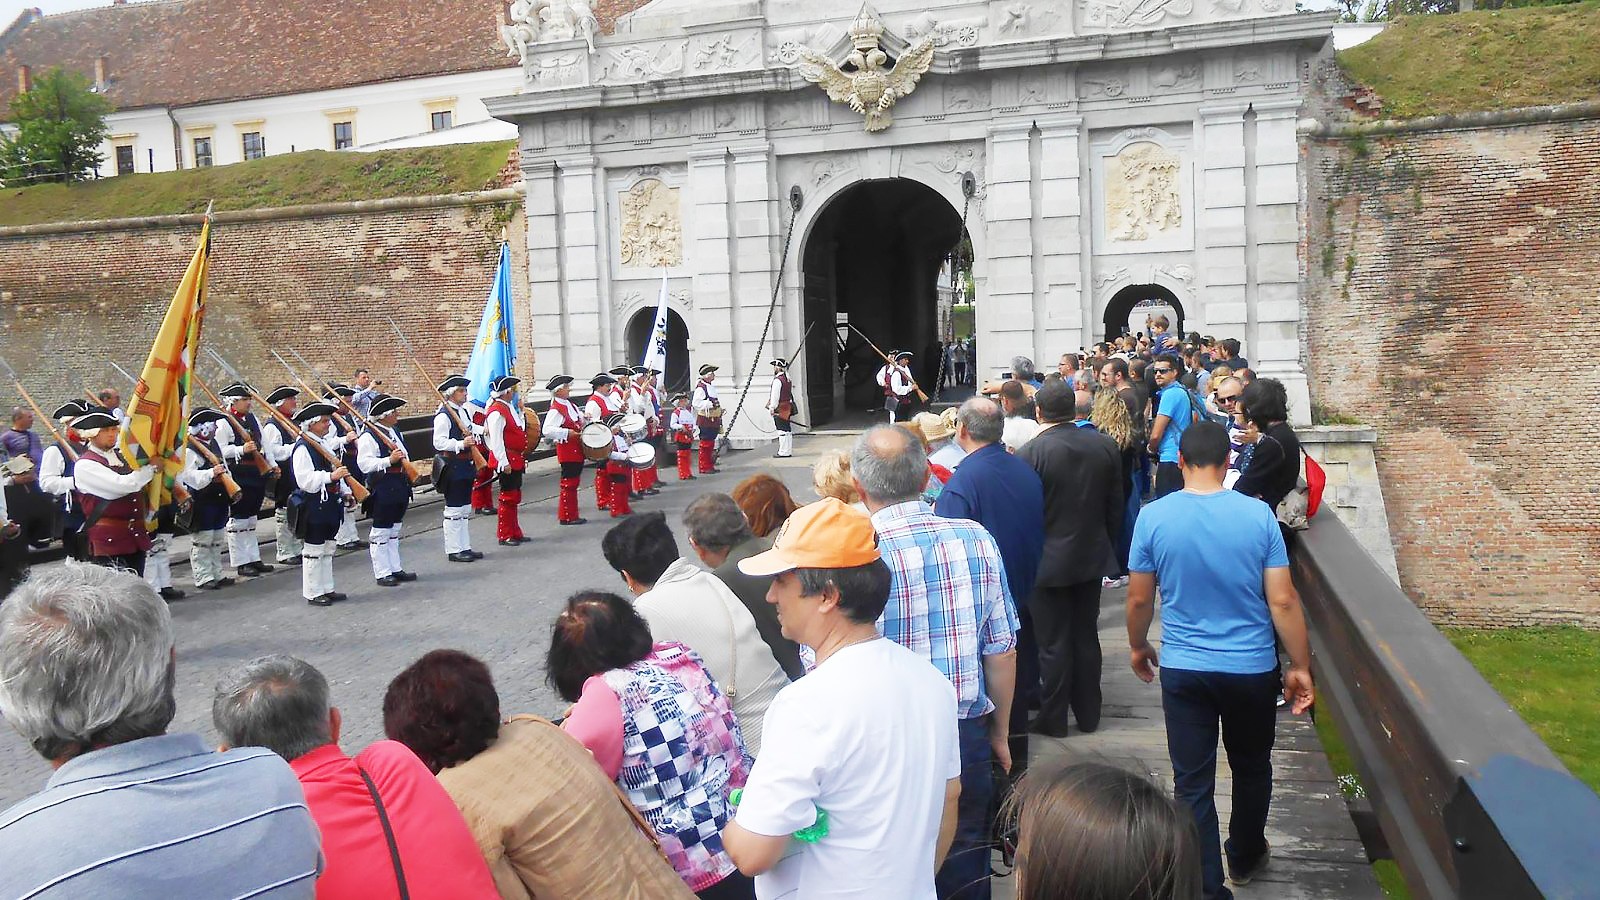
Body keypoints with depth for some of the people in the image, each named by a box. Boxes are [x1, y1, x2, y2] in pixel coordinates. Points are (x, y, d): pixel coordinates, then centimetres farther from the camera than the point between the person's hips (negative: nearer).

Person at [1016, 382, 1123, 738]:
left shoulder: (1031, 453, -18)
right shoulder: (1104, 445, -2)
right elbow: (1115, 504, 5)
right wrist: (1108, 544, 17)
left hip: (1048, 561, -5)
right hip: (1092, 556, 5)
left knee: (1053, 642, 5)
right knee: (1086, 636, 15)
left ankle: (1053, 719, 14)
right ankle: (1088, 713, 25)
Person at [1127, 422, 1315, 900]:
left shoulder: (1154, 516, -10)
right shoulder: (1258, 515, -11)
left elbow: (1139, 599, -3)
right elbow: (1282, 601, -10)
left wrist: (1138, 647, 15)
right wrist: (1301, 667, 0)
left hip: (1183, 669, -1)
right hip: (1252, 668, 1)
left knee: (1193, 783, 8)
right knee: (1251, 769, 24)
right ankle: (1245, 857, 44)